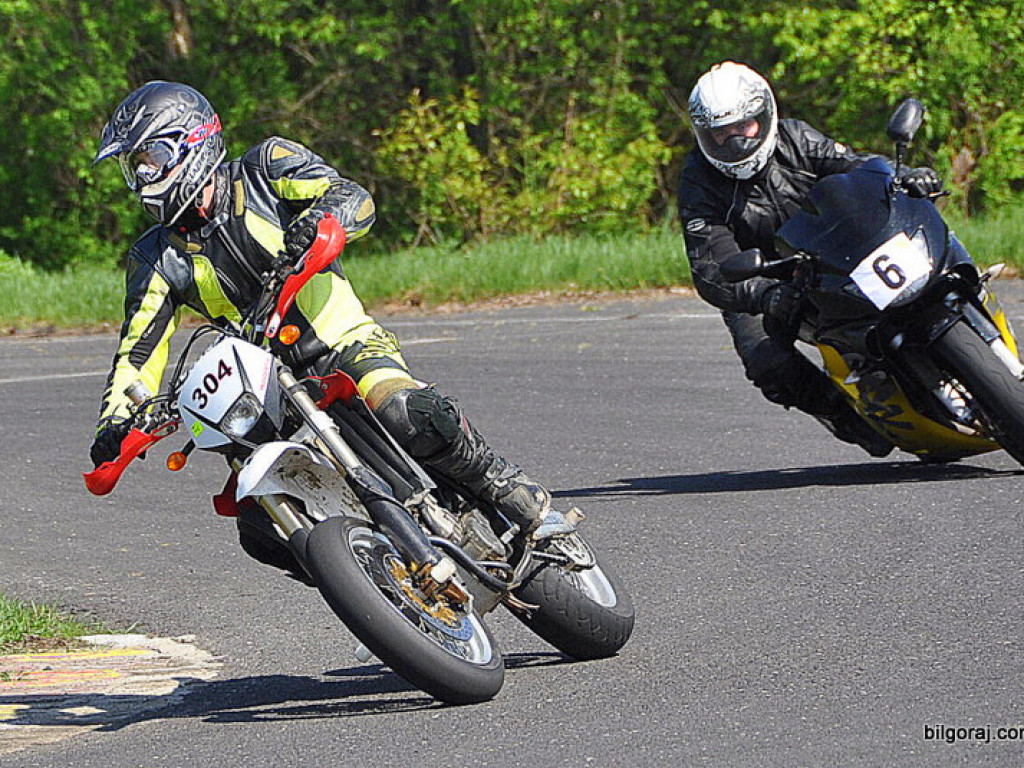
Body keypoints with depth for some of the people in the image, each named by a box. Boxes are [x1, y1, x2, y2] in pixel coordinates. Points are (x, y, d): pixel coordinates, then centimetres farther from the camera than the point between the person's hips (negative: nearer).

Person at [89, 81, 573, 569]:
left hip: (343, 341, -4)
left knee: (409, 416, -36)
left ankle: (524, 503, -20)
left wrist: (322, 219, -38)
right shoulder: (156, 259, 7)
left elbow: (354, 199, -14)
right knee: (260, 530, -15)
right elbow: (138, 351, 2)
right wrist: (114, 424, -17)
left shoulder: (264, 168, -1)